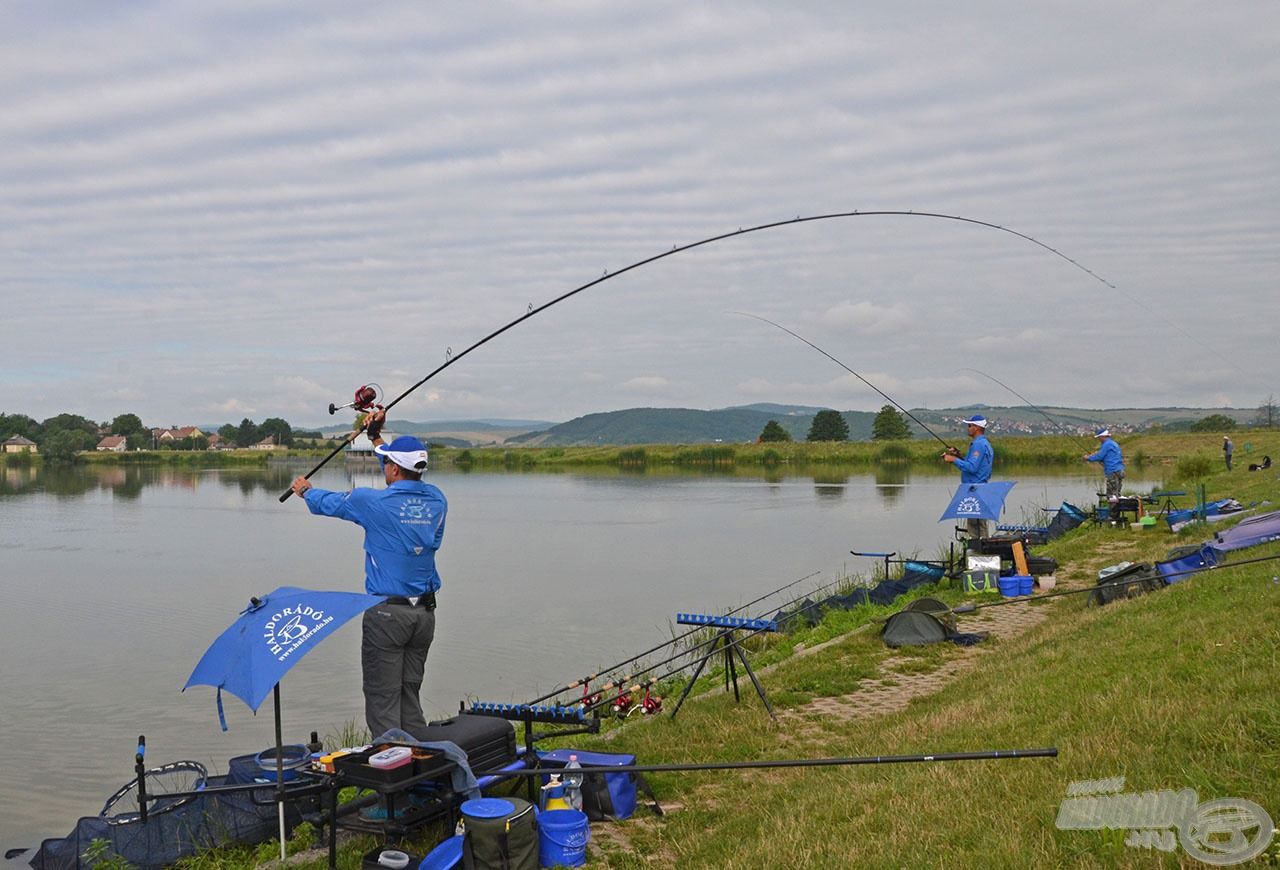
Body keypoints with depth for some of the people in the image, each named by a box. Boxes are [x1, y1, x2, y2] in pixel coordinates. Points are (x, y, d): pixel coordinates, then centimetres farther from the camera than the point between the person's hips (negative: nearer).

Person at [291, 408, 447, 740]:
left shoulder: (375, 502, -12)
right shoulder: (436, 500, 2)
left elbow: (331, 502, 7)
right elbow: (406, 474, 23)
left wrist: (306, 490, 30)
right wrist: (377, 437, 34)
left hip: (387, 612, -6)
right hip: (425, 612, 6)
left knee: (382, 697, 2)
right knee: (410, 692, 16)